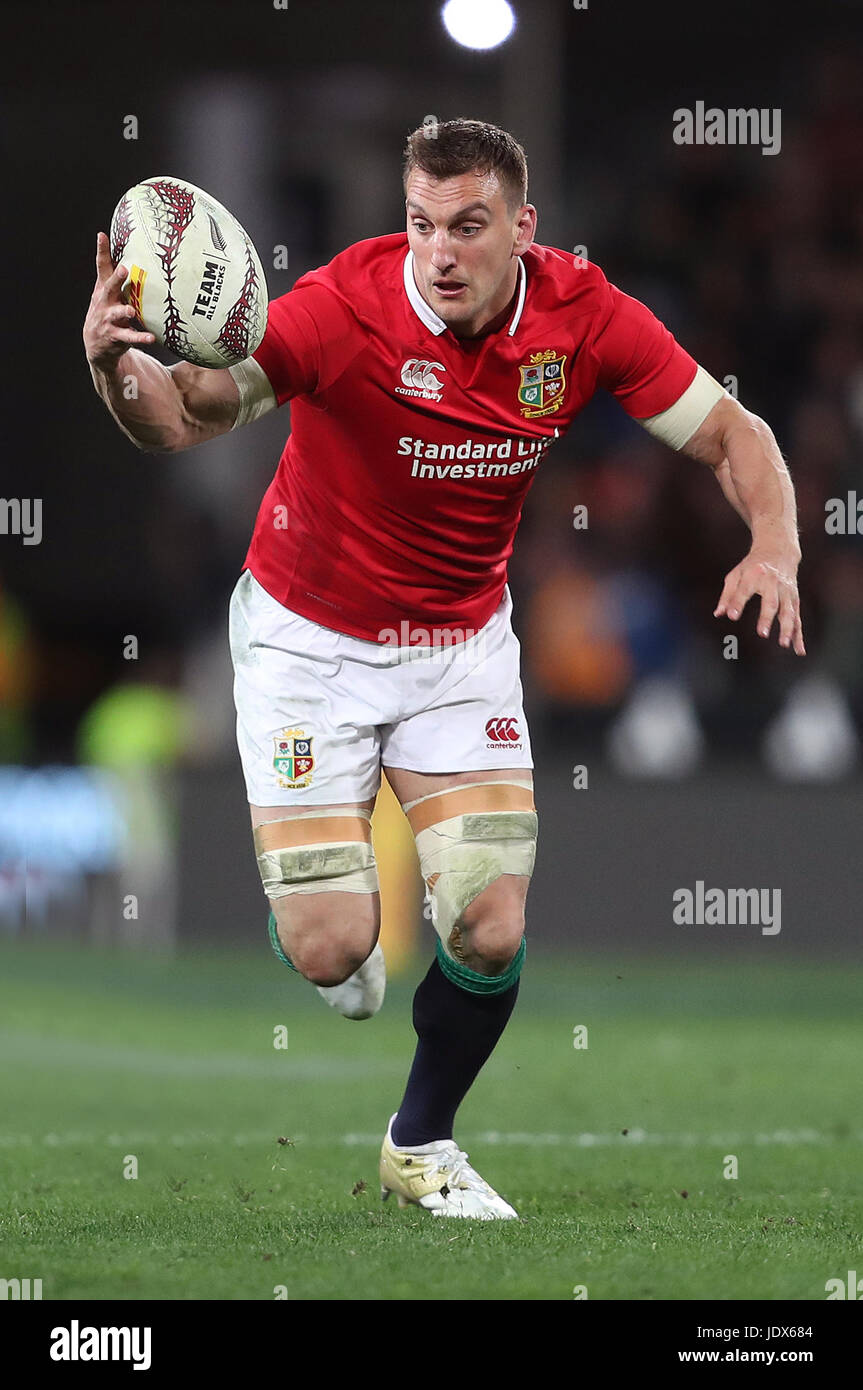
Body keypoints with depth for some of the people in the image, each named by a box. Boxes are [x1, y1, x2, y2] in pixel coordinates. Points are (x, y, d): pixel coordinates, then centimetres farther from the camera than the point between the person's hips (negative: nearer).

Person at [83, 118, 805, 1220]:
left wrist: (774, 550, -24)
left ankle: (420, 1145, 21)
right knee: (328, 950, -10)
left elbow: (730, 434, -6)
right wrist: (119, 366, -53)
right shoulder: (347, 305, -27)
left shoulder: (582, 313, -15)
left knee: (492, 937, -8)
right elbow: (183, 419, -31)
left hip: (463, 643, 3)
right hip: (310, 638, -3)